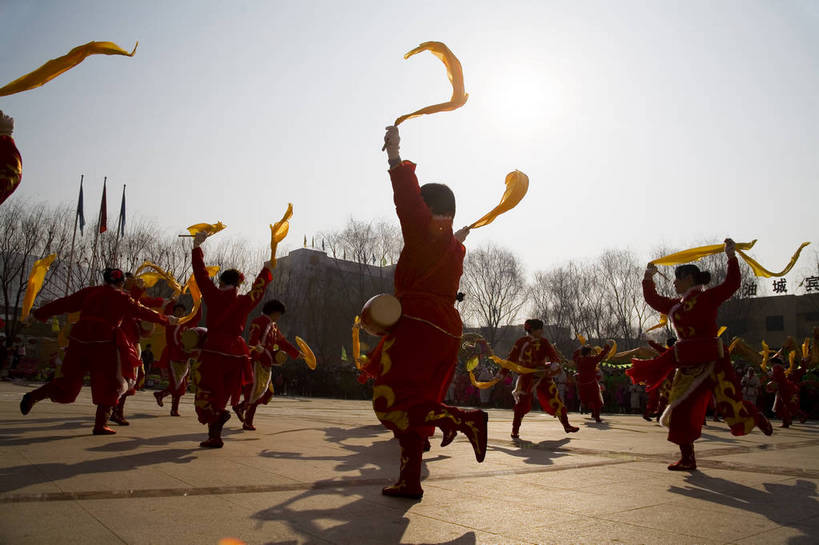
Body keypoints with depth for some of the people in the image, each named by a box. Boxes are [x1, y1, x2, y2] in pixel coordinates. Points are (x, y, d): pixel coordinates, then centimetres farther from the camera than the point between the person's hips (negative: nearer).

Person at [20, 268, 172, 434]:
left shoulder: (89, 292, 14)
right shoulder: (122, 298, 5)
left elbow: (64, 304, 13)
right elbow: (144, 312, 9)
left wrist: (38, 314, 18)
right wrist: (166, 320, 20)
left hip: (78, 340, 4)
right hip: (101, 345, -4)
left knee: (70, 380, 17)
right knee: (108, 384, 7)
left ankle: (33, 396, -2)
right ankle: (100, 425, 4)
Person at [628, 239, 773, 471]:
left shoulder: (708, 297, -4)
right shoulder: (675, 305, 16)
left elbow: (732, 284, -16)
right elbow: (652, 299, 26)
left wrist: (731, 256, -22)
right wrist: (648, 277, 20)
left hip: (712, 361, -7)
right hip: (689, 366, 7)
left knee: (731, 405, -5)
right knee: (681, 411, 2)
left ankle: (757, 418, 32)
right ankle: (687, 459, 9)